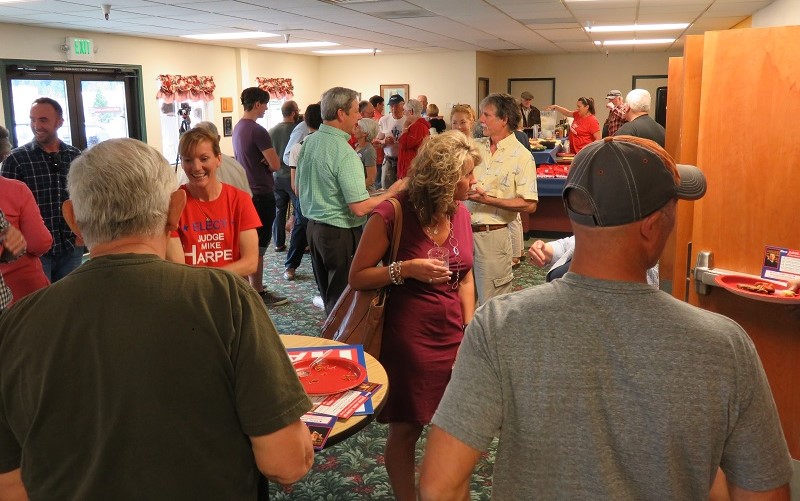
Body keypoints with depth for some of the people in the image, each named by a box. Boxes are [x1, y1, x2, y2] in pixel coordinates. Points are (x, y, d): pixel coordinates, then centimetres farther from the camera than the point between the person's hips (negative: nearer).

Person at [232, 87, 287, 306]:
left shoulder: (238, 128, 10)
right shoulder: (258, 131, -19)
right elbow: (275, 165, -21)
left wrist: (262, 161, -5)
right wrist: (267, 161, 0)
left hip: (246, 191, 9)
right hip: (262, 193, -9)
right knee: (259, 245, -3)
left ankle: (251, 287, 27)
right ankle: (258, 294, 4)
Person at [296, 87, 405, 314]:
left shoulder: (308, 142, 5)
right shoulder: (344, 153, -21)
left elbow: (299, 188, 16)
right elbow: (360, 208, -23)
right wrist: (391, 193, -10)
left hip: (313, 226, 9)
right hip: (340, 233, -9)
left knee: (327, 294, 21)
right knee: (341, 300, 4)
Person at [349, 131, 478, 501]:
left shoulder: (461, 213, 3)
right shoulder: (393, 214, -14)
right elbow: (357, 277, -9)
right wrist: (405, 269, -23)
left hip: (453, 337, 5)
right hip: (408, 339, -5)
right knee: (405, 430, 9)